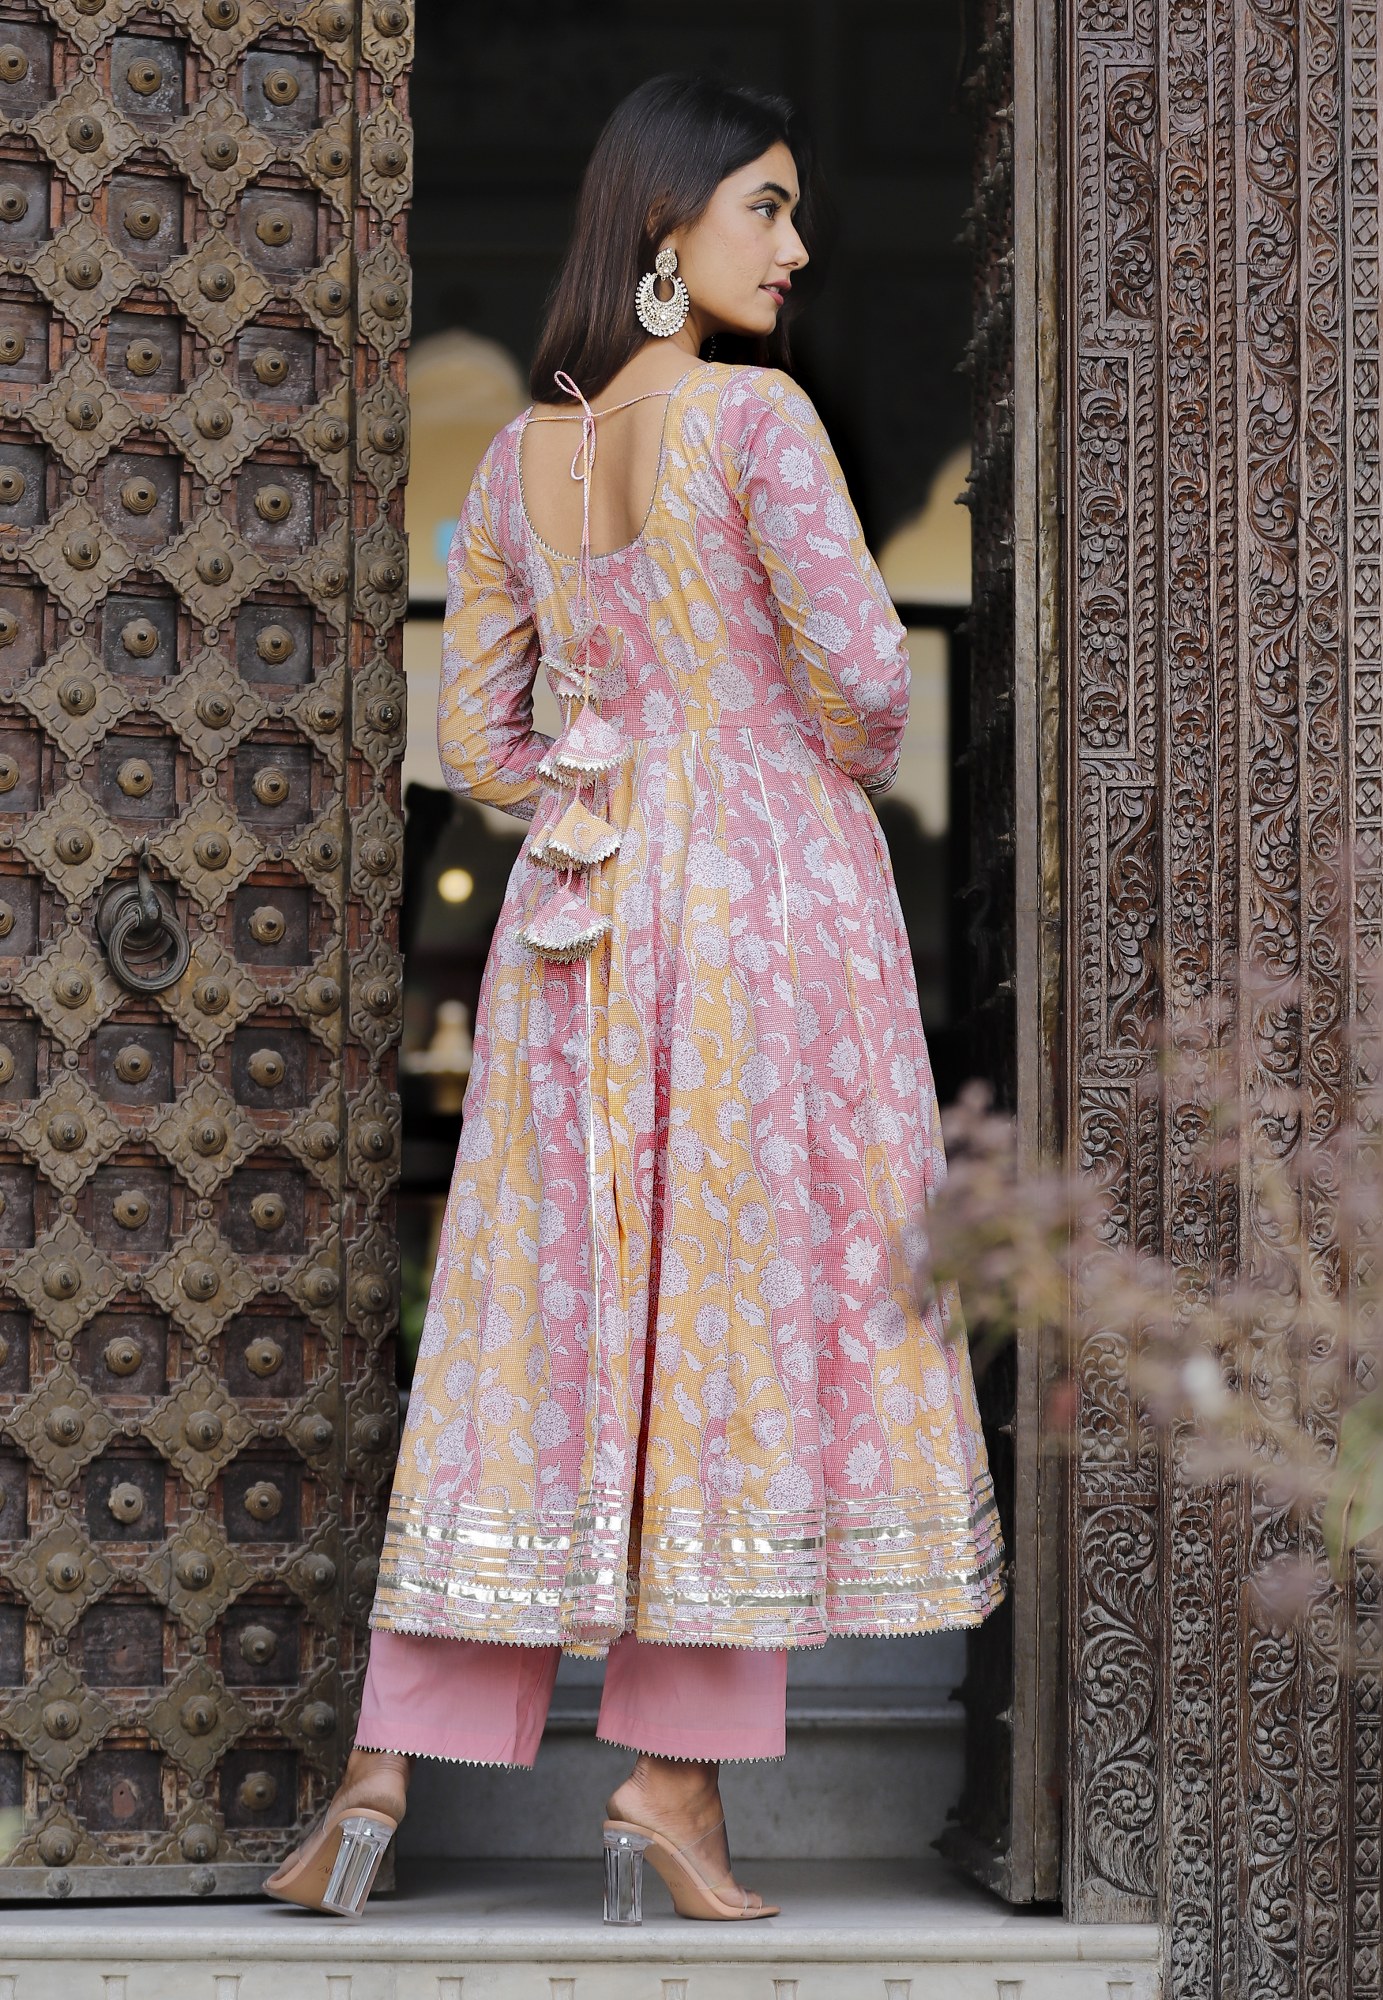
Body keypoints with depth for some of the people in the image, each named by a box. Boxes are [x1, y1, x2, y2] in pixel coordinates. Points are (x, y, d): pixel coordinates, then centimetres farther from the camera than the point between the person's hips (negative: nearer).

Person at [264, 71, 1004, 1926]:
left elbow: (474, 734, 11)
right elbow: (864, 669, -14)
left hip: (582, 913, 6)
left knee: (542, 1316, 9)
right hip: (767, 884, -6)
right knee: (744, 1309, 2)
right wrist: (849, 766, 6)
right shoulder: (754, 416, -10)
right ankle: (678, 1777, 4)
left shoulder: (516, 457, 9)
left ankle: (390, 1765, 7)